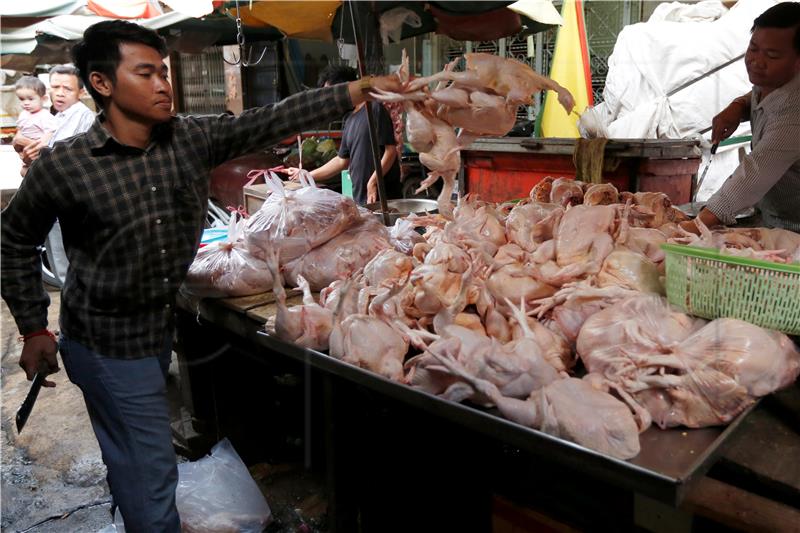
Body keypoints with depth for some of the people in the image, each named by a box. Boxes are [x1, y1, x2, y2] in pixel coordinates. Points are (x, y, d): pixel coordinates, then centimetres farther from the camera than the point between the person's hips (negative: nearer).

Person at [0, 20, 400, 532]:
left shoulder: (193, 138, -6)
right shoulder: (63, 164, -15)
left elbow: (274, 120, -11)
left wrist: (362, 88, -18)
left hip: (164, 323, 5)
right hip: (108, 342, -4)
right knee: (152, 472, 2)